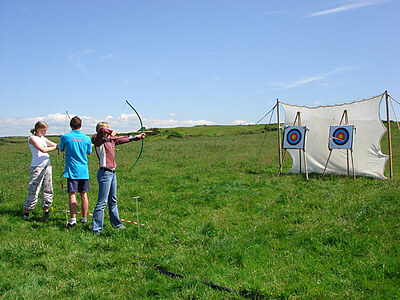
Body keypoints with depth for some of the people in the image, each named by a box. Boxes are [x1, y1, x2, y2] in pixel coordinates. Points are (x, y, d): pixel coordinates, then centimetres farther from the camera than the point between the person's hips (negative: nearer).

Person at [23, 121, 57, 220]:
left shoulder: (43, 138, 16)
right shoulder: (32, 138, -7)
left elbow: (54, 145, 18)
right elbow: (43, 150, -17)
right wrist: (57, 147, -15)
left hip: (47, 166, 8)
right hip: (37, 167, -8)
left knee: (47, 189, 8)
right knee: (33, 190, -5)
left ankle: (46, 209, 18)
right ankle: (26, 211, 6)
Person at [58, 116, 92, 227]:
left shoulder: (65, 137, -6)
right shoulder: (87, 138, 1)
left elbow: (60, 149, 13)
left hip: (72, 170, -2)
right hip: (84, 170, 3)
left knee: (72, 195, -3)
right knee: (84, 195, 9)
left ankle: (73, 219, -8)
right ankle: (84, 218, 18)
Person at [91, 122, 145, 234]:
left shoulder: (110, 140, 12)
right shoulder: (98, 141, -11)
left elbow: (125, 139, 24)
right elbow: (102, 130, -32)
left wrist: (138, 137, 31)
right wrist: (111, 132, -14)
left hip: (112, 173, 9)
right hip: (105, 173, -9)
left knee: (113, 200, 20)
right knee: (102, 202, -7)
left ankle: (116, 223, 33)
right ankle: (96, 229, -1)